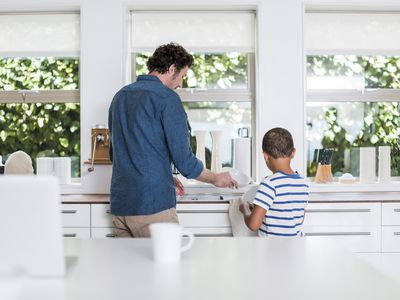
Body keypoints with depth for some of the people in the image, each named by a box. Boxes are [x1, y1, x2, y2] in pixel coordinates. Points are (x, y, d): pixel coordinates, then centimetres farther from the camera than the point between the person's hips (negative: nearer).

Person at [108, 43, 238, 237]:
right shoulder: (167, 98, -8)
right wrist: (216, 179, 7)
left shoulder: (120, 96, 15)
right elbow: (183, 159, -11)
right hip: (153, 205, -7)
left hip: (119, 204, 8)